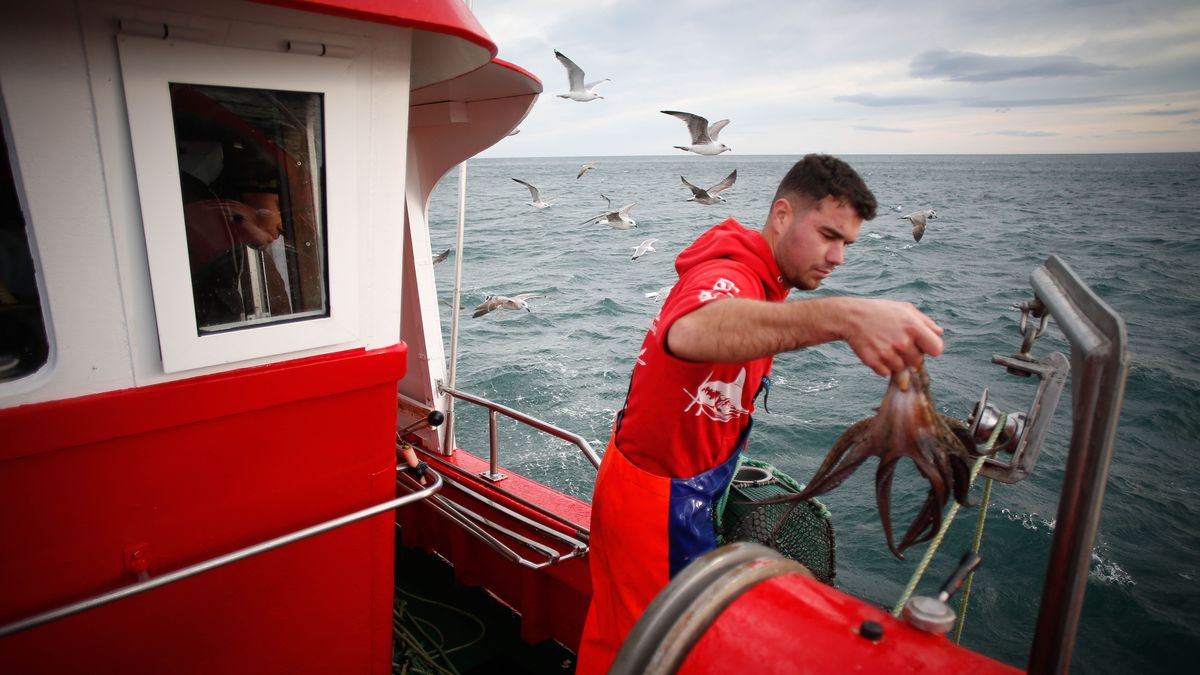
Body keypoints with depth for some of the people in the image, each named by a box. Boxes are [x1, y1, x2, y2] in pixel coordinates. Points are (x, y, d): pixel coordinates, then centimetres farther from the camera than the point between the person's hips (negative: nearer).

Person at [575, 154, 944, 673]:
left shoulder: (762, 280, 6)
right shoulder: (730, 274, -28)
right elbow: (688, 333, -53)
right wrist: (843, 317, -65)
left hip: (690, 486, 9)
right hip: (656, 498, -9)